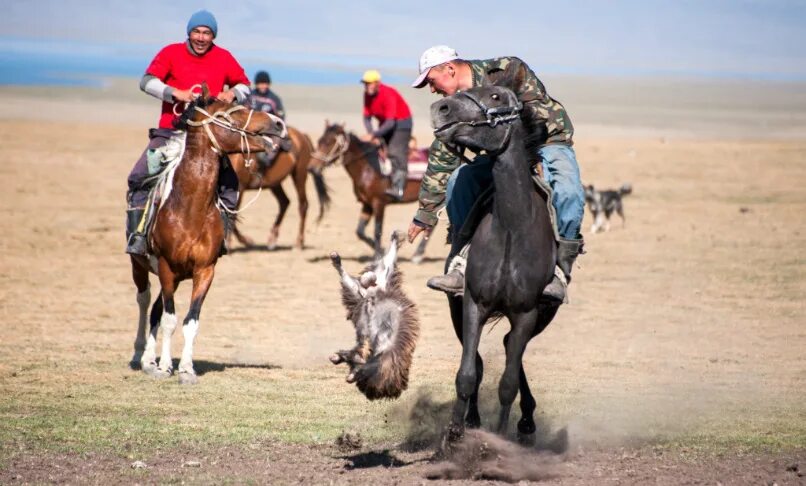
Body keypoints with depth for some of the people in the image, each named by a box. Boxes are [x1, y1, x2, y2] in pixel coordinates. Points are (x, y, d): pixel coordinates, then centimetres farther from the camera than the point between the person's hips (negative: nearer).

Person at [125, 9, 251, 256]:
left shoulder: (224, 58, 5)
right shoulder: (171, 53, -1)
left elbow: (245, 86, 14)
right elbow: (147, 81, -11)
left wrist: (232, 93, -9)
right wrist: (176, 93, -26)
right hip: (171, 132, -1)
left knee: (230, 181, -8)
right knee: (138, 177, -15)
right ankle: (136, 234, -7)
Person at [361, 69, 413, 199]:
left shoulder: (388, 95, -30)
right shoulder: (367, 95, -7)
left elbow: (390, 123, -33)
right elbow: (367, 117, -1)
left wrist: (374, 135, -36)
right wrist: (370, 134, -19)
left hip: (401, 122, -8)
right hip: (384, 123, 8)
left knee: (396, 153, -20)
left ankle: (397, 188, -27)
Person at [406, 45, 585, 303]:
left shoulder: (508, 70, -18)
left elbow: (539, 109, -24)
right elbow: (441, 156, 5)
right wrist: (426, 212, 6)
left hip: (549, 141, -6)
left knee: (567, 192, -36)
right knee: (458, 180, -17)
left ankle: (559, 271, -30)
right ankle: (464, 263, -15)